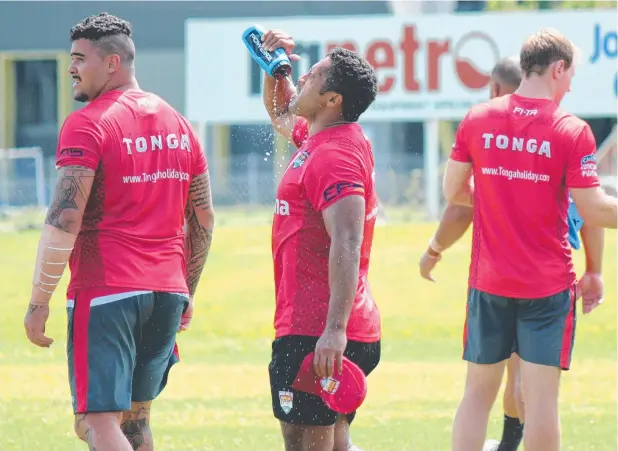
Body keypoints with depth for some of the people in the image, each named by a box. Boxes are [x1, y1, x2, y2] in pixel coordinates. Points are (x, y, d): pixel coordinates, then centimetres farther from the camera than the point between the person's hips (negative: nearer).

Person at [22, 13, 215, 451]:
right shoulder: (178, 123, 14)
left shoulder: (87, 124, -9)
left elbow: (64, 221, -15)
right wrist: (186, 291, 27)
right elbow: (204, 220, 19)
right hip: (167, 293, 7)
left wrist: (39, 302, -11)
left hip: (105, 292, -7)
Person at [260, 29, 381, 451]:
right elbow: (281, 113, 38)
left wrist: (335, 329, -35)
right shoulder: (319, 136, 13)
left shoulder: (335, 155, -18)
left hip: (314, 334, -11)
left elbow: (346, 245, -28)